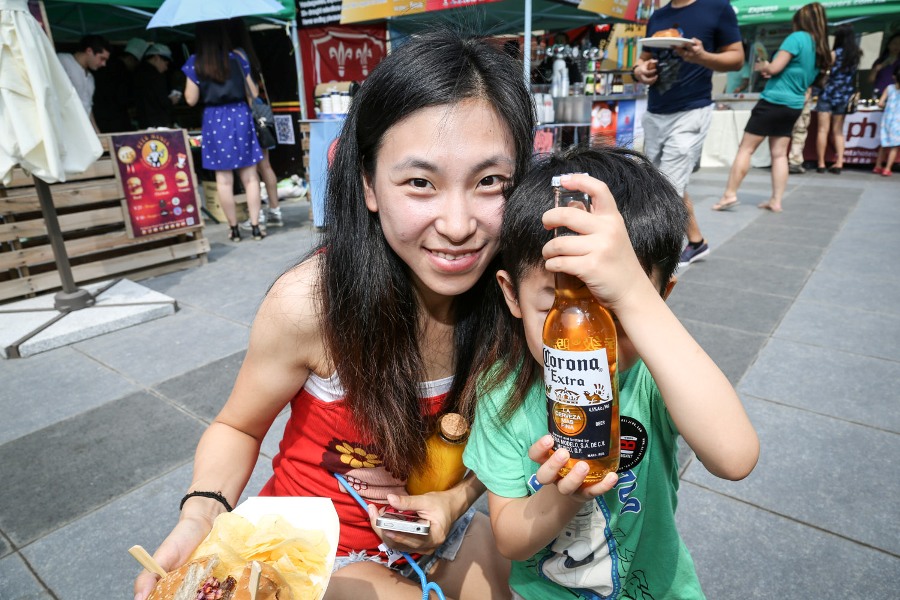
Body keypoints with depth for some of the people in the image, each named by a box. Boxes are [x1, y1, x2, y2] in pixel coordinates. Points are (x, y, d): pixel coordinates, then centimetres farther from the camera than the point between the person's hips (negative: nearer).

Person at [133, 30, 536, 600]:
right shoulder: (310, 302, -30)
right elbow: (238, 428, -11)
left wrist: (457, 500, -18)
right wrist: (201, 519, -28)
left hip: (443, 517, 3)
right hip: (325, 543, -2)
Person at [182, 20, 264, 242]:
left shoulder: (194, 63, -1)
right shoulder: (236, 59, 2)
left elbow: (191, 100, -1)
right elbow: (253, 93, 5)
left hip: (215, 120, -1)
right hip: (240, 116, 1)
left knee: (224, 179, 4)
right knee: (250, 176, 3)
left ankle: (234, 229, 8)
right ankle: (255, 226, 3)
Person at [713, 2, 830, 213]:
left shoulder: (798, 37, -10)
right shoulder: (821, 49, 14)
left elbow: (775, 68, -16)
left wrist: (762, 66, 5)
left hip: (773, 101, -8)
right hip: (793, 106, 8)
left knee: (745, 148, -3)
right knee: (779, 154, 7)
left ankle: (730, 195, -7)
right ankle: (776, 201, 5)